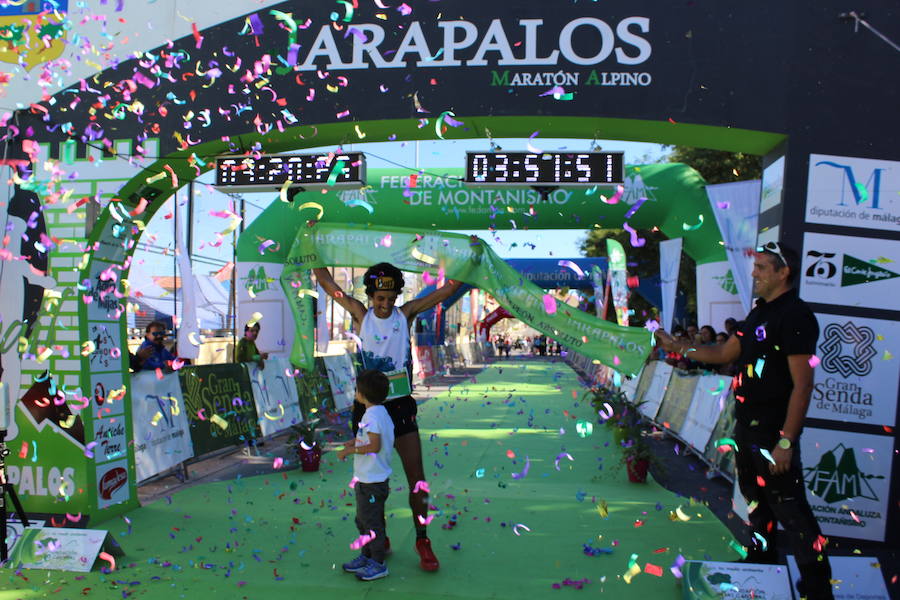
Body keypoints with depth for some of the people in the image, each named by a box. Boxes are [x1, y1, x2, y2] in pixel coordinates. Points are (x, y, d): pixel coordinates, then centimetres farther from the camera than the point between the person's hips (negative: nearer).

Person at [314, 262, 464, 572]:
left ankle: (422, 541, 16)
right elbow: (327, 284, 1)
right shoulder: (361, 314, -1)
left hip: (400, 406, 0)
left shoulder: (406, 314, -1)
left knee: (417, 478, 1)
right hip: (368, 407, 0)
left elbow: (448, 289, -4)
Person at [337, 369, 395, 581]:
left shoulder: (372, 415, -22)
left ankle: (378, 564, 14)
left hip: (371, 481, -10)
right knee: (363, 520, 22)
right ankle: (366, 557, 35)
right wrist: (355, 442, 10)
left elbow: (374, 446, -28)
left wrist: (350, 450, -18)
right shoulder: (382, 412, 8)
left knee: (371, 522, 2)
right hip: (368, 478, 10)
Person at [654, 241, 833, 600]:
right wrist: (677, 346, 13)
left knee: (790, 510, -4)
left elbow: (802, 384, -22)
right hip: (747, 425, 10)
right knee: (755, 499, 22)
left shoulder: (795, 316, -17)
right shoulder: (759, 313, 13)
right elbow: (723, 354, 20)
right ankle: (761, 558, 39)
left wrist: (786, 442, -24)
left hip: (774, 432, -10)